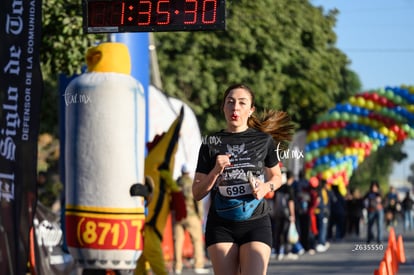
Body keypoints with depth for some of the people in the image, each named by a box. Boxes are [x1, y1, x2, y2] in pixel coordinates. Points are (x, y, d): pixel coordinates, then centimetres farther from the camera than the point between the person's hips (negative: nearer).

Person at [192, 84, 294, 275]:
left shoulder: (264, 140, 3)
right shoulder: (212, 143, 3)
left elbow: (276, 177, 18)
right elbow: (197, 193, 4)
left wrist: (267, 186, -5)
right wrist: (215, 172, -13)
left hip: (256, 223, -1)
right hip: (221, 225, 1)